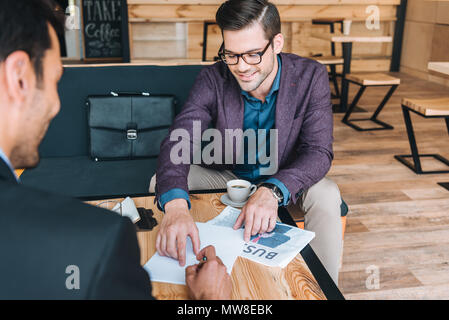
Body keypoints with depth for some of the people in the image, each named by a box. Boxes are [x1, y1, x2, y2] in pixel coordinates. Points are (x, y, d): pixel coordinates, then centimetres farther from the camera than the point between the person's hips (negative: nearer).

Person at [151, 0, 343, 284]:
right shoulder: (213, 79, -17)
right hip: (226, 176, 2)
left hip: (285, 182, -1)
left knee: (326, 196, -31)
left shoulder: (311, 77, -18)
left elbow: (319, 151, -25)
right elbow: (178, 142, -29)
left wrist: (272, 190, -46)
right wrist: (176, 203, -51)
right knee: (161, 183, -18)